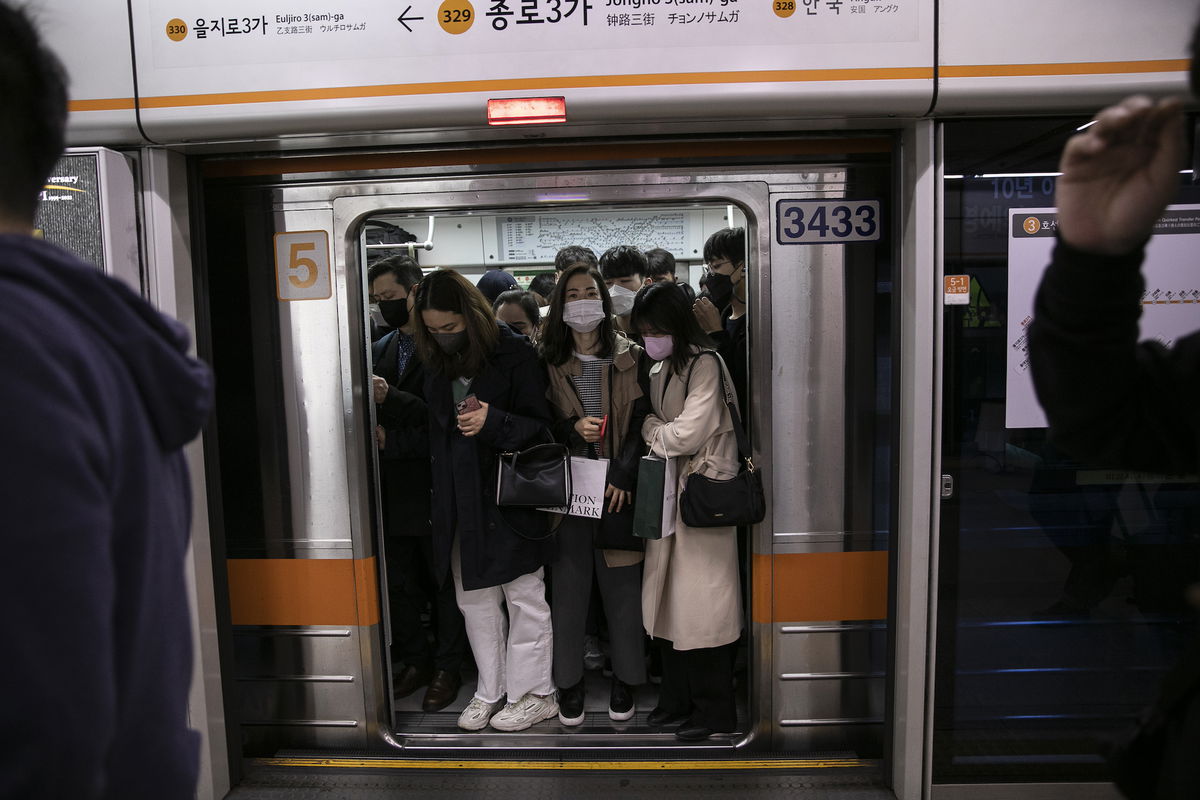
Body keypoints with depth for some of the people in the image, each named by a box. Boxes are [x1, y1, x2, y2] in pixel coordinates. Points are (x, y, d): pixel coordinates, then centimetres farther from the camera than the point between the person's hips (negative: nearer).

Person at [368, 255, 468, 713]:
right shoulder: (381, 349, 15)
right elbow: (375, 409, 19)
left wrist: (391, 399, -22)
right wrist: (376, 429, -2)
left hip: (433, 485, -7)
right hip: (393, 487, 7)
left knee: (444, 582, 6)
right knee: (400, 584, 14)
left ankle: (447, 669, 19)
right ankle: (416, 662, 29)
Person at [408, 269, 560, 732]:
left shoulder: (515, 355, -11)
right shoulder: (435, 363, 7)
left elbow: (540, 427, -11)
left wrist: (493, 422, -26)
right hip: (458, 501, 6)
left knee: (524, 599, 6)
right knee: (474, 600, 15)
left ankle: (534, 693, 22)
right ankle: (490, 692, 30)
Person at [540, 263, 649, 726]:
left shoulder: (629, 358, 3)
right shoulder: (549, 362, 5)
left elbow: (640, 422, -2)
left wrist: (623, 474, -12)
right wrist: (572, 428, -13)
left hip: (617, 485, 0)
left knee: (621, 585, 6)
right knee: (568, 584, 5)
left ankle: (624, 680, 23)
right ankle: (569, 683, 20)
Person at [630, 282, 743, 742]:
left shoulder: (704, 364, -12)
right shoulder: (659, 371, 14)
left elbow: (688, 434, -19)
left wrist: (649, 428, -4)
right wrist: (655, 430, -2)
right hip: (667, 494, 8)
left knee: (700, 602, -1)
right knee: (669, 598, 13)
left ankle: (713, 709, 14)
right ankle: (677, 699, 27)